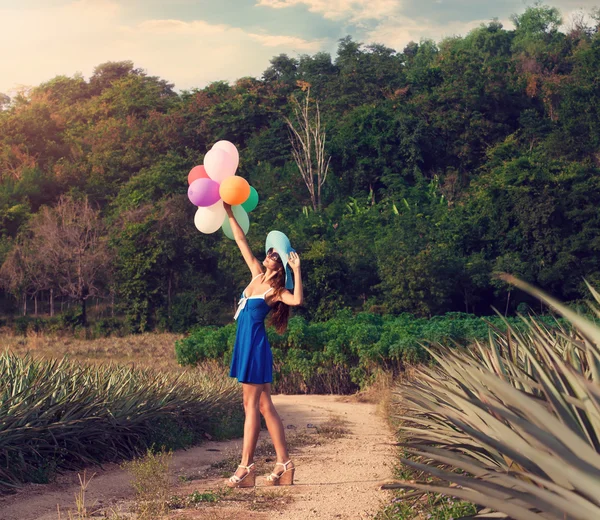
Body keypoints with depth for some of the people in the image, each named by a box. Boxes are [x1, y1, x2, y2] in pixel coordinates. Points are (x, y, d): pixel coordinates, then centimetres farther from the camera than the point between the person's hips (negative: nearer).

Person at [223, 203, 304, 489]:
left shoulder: (277, 290, -10)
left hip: (255, 345, -8)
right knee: (264, 406, 8)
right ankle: (284, 464, 11)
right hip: (245, 344, 8)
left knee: (252, 405, -5)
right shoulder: (258, 275, 10)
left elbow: (297, 299, -31)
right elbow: (242, 242, 14)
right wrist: (230, 213, 13)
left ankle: (246, 467, -1)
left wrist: (297, 270, -27)